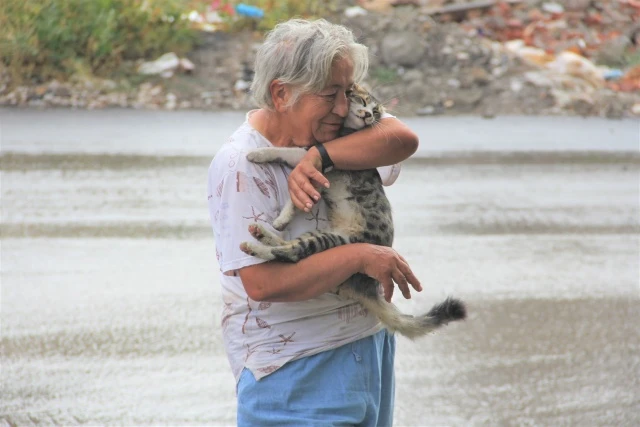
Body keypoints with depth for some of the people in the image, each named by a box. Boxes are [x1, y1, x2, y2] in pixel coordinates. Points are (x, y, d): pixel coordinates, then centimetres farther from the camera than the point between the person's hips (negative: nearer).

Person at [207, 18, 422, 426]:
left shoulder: (328, 129, 1)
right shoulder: (240, 167, -19)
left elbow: (403, 139, -16)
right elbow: (263, 283, -26)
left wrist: (319, 157, -27)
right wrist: (360, 256, -25)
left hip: (368, 340, 7)